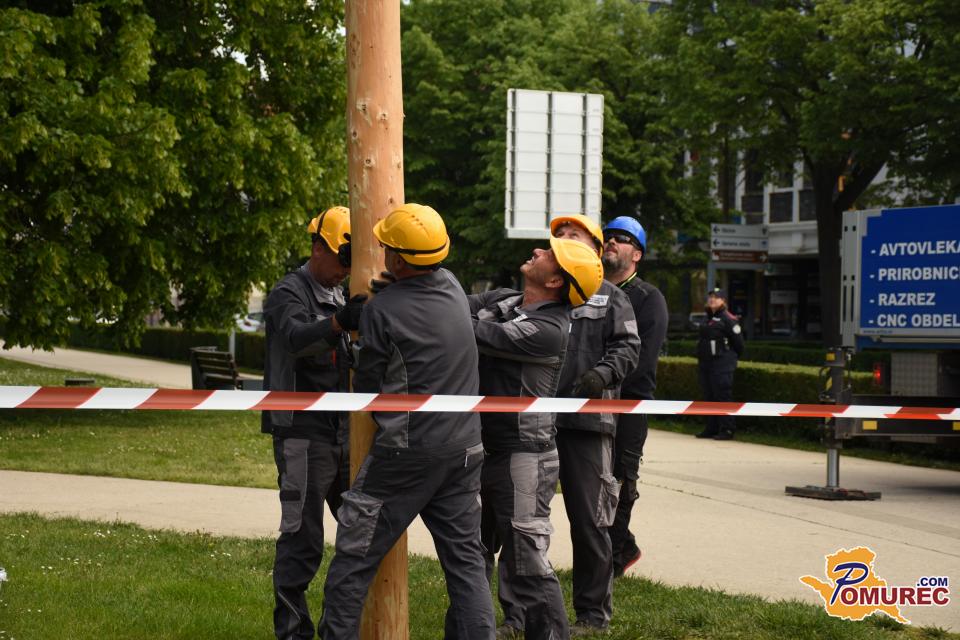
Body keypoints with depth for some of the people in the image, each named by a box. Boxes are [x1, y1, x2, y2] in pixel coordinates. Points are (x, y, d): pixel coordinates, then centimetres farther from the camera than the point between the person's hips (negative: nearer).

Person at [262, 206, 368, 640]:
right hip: (302, 435, -8)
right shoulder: (289, 293, -8)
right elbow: (296, 337, -31)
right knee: (302, 539, -7)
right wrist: (340, 321, -48)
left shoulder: (341, 297, 18)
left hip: (342, 434, 8)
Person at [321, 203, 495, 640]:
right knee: (465, 559, 11)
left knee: (354, 561, 4)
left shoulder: (382, 310, -14)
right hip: (464, 449, 6)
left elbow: (366, 388, -4)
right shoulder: (453, 287, 2)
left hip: (405, 453, -6)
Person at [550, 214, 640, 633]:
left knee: (588, 520, -1)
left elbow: (628, 346, 0)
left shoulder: (609, 297, 9)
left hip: (586, 421, -3)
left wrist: (604, 373, -19)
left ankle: (593, 613, 8)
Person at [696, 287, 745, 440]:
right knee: (709, 397, 12)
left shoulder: (728, 319, -8)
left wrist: (730, 358, 1)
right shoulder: (708, 319, 17)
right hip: (705, 363, 9)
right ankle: (711, 429, 19)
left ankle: (727, 430, -7)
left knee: (723, 397, -9)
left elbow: (738, 342, -7)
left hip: (721, 365, -9)